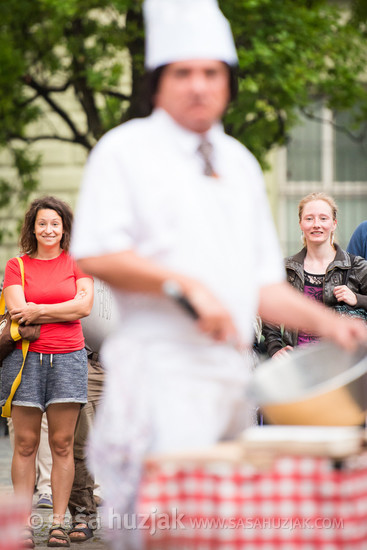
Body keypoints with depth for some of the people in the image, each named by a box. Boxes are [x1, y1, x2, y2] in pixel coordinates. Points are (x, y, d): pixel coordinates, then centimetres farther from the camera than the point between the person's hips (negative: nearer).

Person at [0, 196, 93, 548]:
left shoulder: (77, 263, 10)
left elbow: (85, 306, -4)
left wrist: (38, 311, -7)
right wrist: (63, 312, -8)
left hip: (68, 358, 0)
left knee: (62, 444, 0)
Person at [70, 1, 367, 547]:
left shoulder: (240, 164, 20)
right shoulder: (125, 150, 1)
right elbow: (95, 256, -10)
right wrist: (185, 285, -18)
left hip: (231, 373, 7)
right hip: (161, 368, -7)